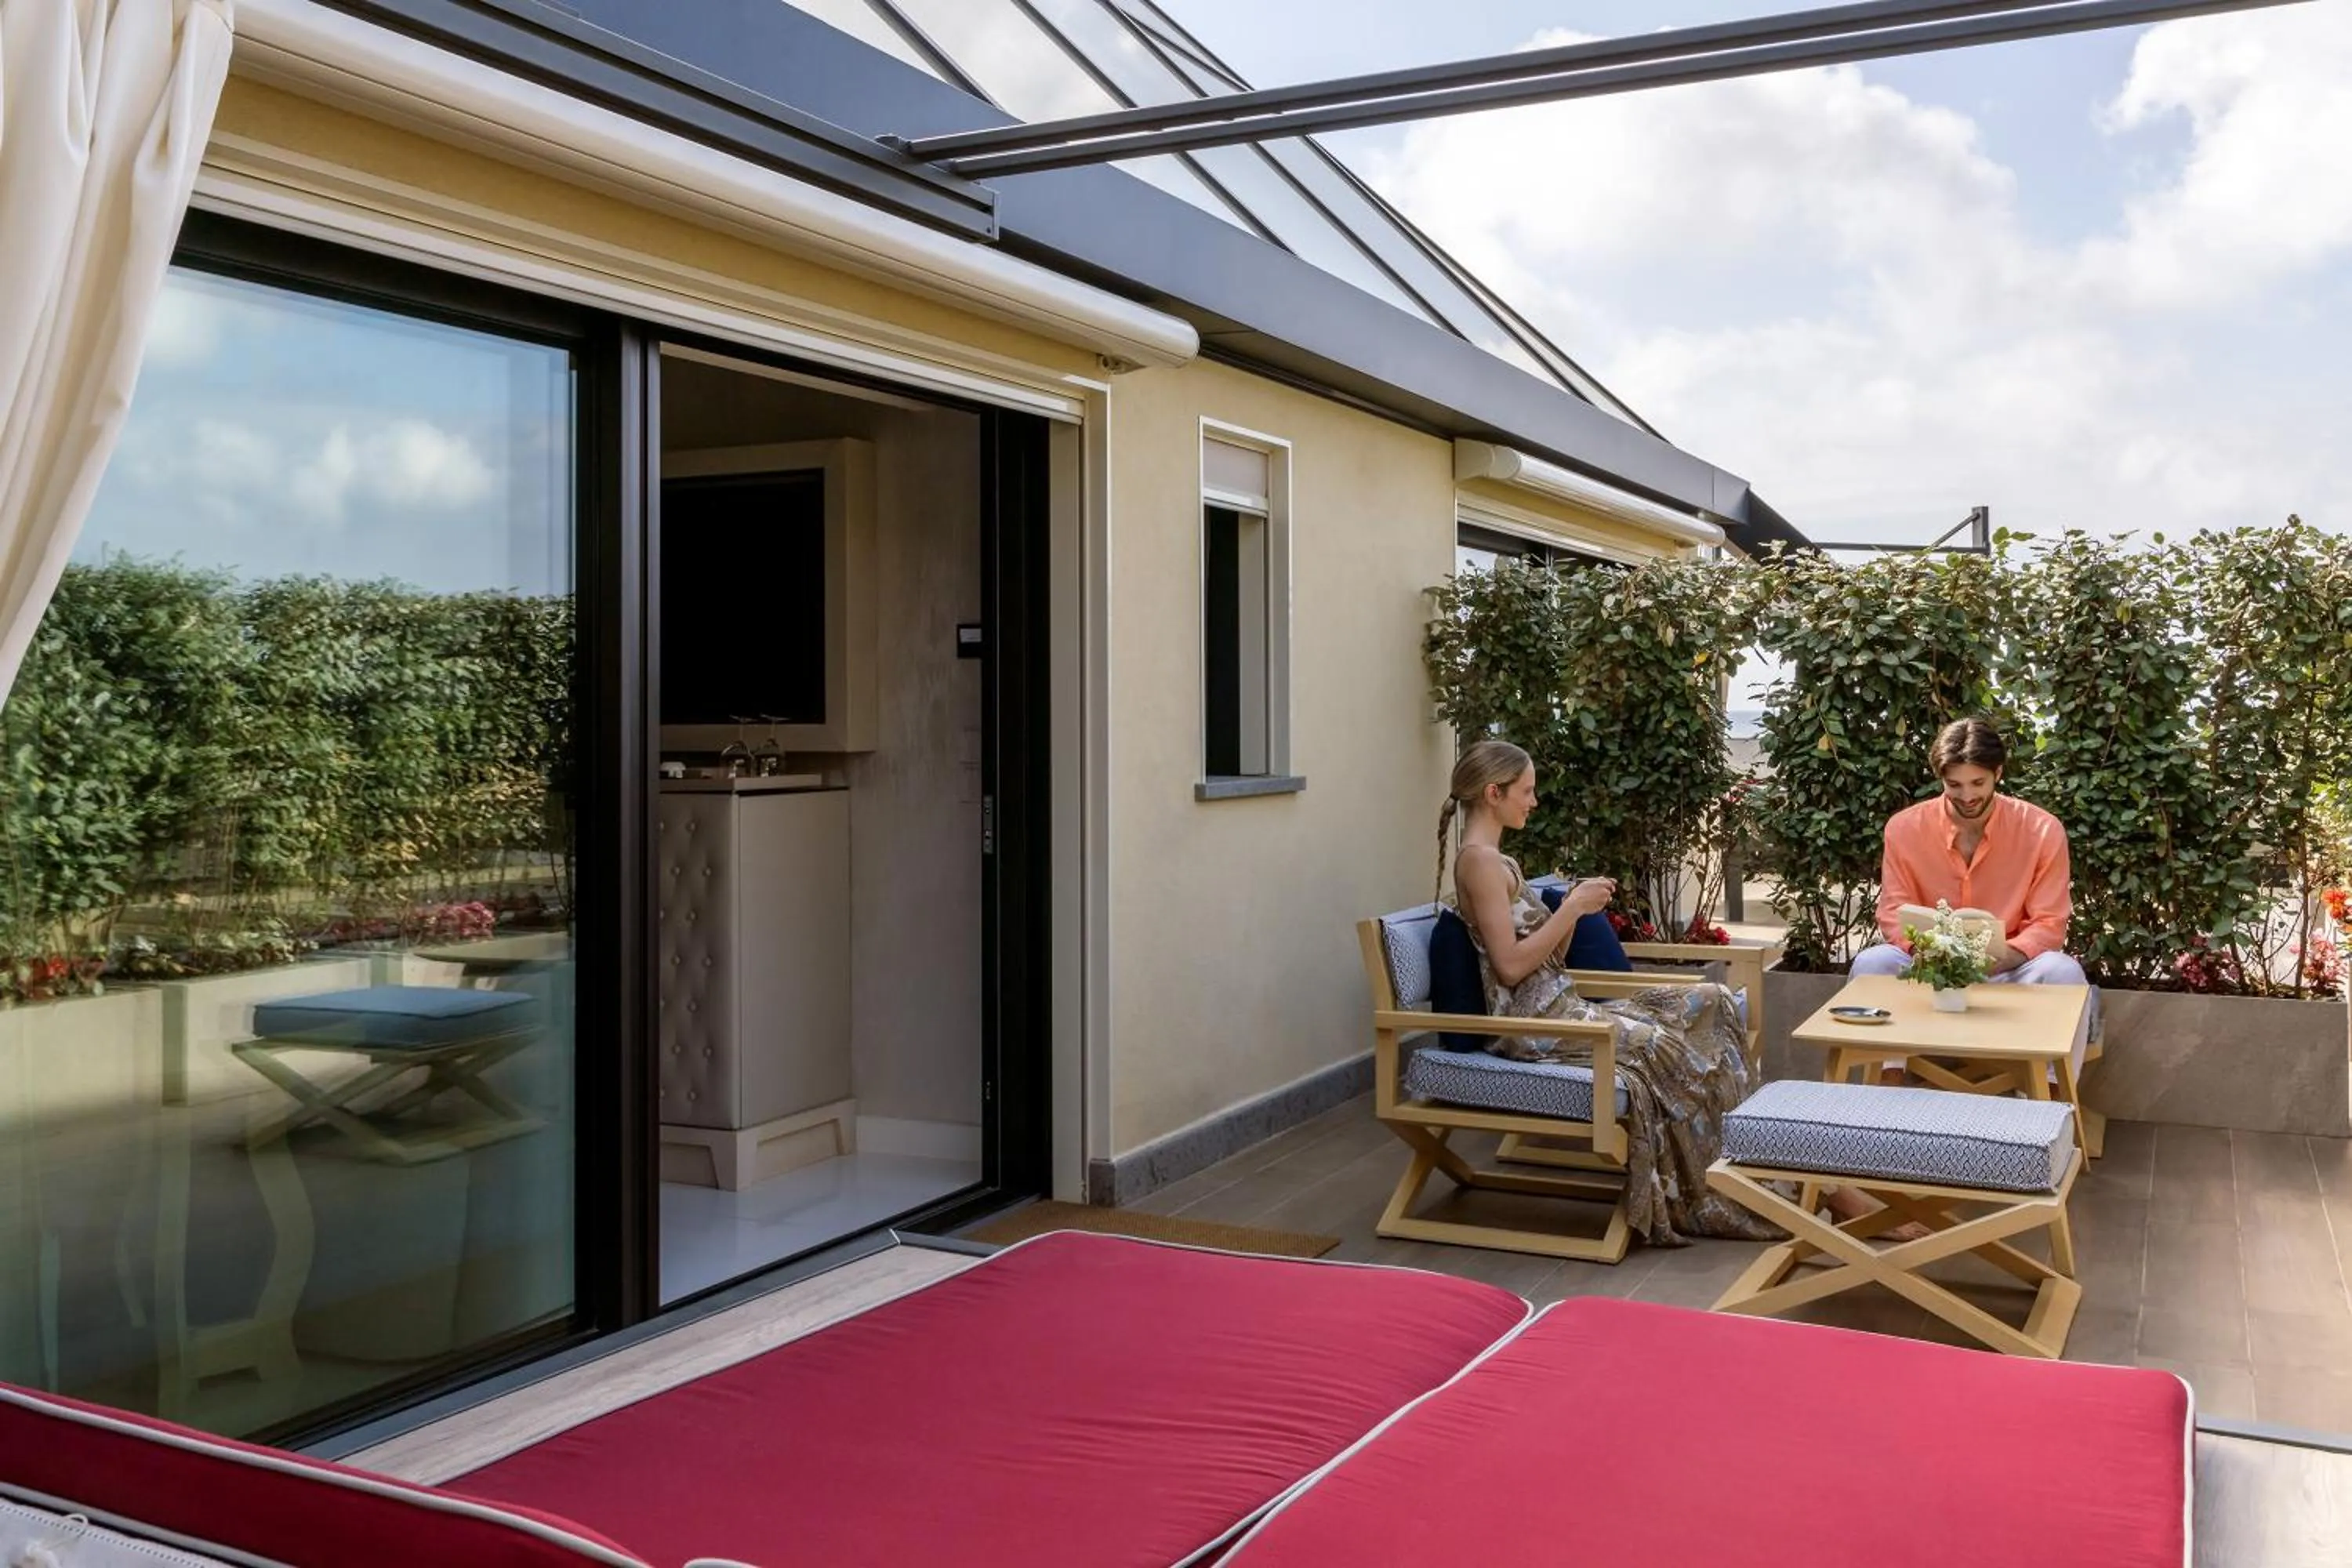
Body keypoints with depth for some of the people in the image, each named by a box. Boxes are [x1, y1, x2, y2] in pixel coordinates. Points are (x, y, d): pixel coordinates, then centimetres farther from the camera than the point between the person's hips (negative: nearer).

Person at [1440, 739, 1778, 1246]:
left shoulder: (1496, 860, 17)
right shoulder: (1479, 860, -12)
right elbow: (1511, 966, -19)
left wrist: (1575, 908, 3)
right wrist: (1572, 908, -13)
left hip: (1559, 1007, 10)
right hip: (1530, 1024, -10)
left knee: (1712, 1005, 3)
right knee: (1663, 1047, -22)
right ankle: (1699, 1202, -4)